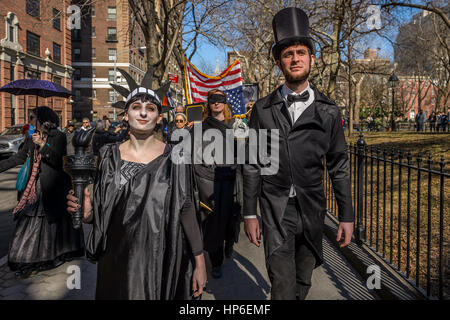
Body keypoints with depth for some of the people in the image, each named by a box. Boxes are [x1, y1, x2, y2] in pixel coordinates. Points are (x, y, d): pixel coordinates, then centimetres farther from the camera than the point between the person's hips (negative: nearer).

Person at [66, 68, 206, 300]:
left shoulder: (174, 157, -7)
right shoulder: (109, 156, -1)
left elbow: (187, 211, -6)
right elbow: (101, 214, 5)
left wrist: (199, 263, -6)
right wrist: (87, 213, -17)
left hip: (163, 260, -2)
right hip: (118, 261, 2)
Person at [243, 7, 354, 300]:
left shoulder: (328, 111, 4)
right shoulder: (264, 109, 1)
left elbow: (339, 166, 6)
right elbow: (252, 165, 2)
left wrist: (347, 216, 4)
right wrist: (249, 213, 0)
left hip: (313, 209, 2)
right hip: (276, 210, -2)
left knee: (303, 282, 17)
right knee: (283, 285, -5)